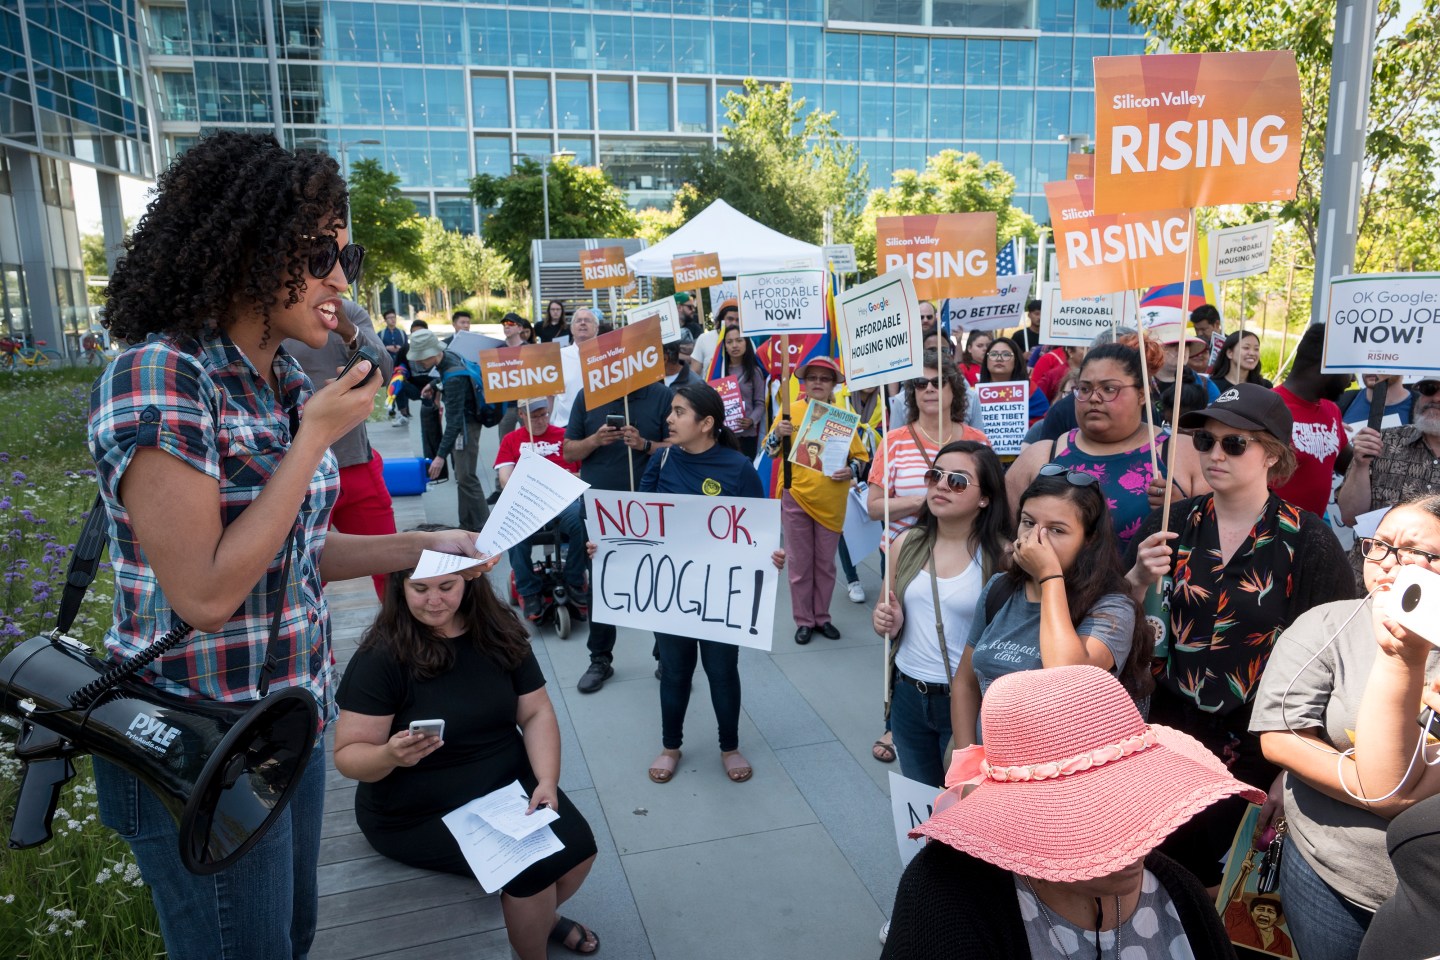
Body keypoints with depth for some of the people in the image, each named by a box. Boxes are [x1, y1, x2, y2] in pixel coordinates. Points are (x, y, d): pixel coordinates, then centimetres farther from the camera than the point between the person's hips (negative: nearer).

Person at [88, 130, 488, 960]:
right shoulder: (160, 378, -21)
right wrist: (317, 438, -22)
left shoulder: (290, 385, 3)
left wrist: (428, 545, 0)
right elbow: (205, 593, -26)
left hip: (293, 724, 7)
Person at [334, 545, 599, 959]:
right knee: (533, 863, -19)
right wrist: (391, 755, -38)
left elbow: (536, 712, -1)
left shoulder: (500, 633, -4)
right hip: (420, 812, -5)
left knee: (579, 847, -9)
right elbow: (349, 755, -16)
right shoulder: (382, 656, -17)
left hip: (509, 784, 5)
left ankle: (542, 915, 26)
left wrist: (546, 781, -16)